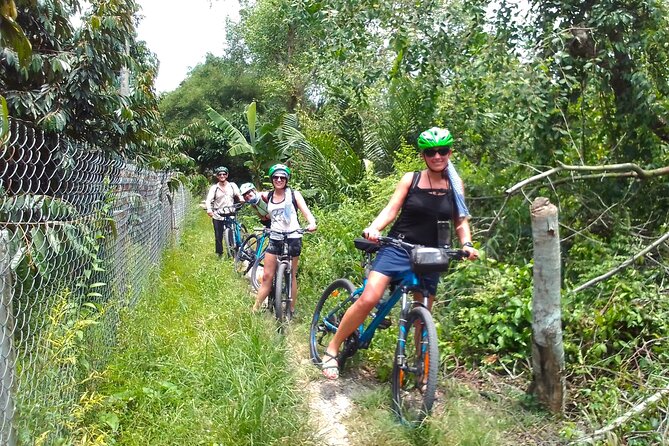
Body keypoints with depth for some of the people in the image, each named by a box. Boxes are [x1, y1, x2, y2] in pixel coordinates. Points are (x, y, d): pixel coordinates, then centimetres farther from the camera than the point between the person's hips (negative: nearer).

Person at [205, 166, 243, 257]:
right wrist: (209, 209, -28)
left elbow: (238, 195, 1)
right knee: (218, 237, 5)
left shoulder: (232, 186, 6)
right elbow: (209, 200, -8)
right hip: (217, 216, 0)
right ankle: (220, 255, 18)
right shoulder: (214, 188, 2)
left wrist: (242, 200, -24)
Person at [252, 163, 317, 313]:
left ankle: (292, 310, 13)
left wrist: (312, 223, -29)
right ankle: (255, 309, 6)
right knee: (267, 276, 2)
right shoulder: (267, 196, 9)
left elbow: (305, 211, -10)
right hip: (275, 239, 3)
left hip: (292, 238, -3)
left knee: (291, 276, 4)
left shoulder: (293, 194, 0)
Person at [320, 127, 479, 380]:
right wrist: (373, 228, -25)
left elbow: (461, 222, 8)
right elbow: (391, 209, -6)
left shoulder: (455, 185, 6)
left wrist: (466, 244, -11)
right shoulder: (411, 179, 0)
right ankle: (332, 350, -3)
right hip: (397, 248, -2)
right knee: (368, 299, -18)